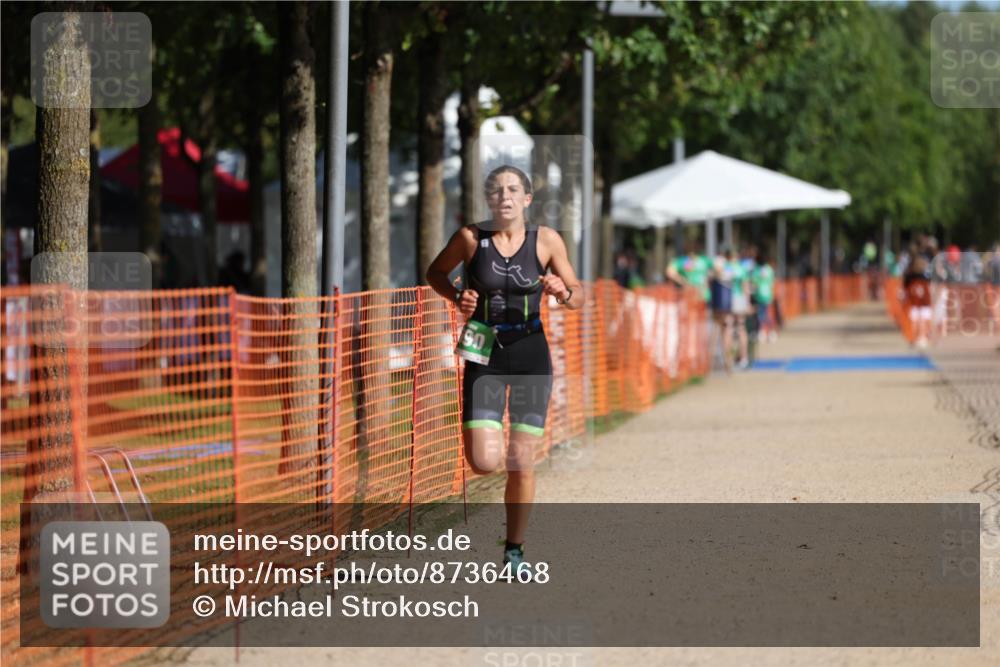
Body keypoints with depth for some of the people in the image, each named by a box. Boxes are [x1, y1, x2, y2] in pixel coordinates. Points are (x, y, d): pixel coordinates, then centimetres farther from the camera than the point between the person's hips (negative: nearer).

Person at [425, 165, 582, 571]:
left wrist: (563, 293, -20)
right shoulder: (470, 238, -6)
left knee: (522, 464, 1)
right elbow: (434, 273, 11)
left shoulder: (547, 240, -4)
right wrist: (457, 297, -8)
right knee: (484, 463, -13)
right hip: (485, 354, 0)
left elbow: (578, 297, 3)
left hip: (531, 354, 1)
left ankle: (514, 551, 18)